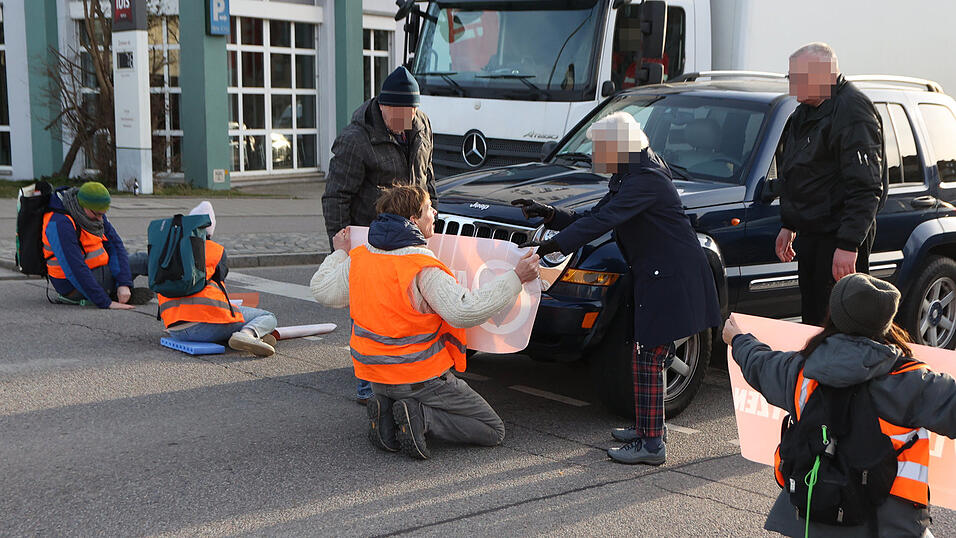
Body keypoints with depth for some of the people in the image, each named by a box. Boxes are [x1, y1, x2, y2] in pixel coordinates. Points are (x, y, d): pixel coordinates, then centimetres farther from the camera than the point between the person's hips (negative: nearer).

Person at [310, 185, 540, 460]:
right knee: (493, 430, 3)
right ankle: (422, 417, -13)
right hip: (423, 378, -7)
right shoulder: (424, 271, -22)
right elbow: (465, 311, -29)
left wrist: (339, 254, 31)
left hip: (376, 376, 7)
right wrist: (516, 278, -23)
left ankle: (386, 411, 6)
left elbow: (321, 290, 13)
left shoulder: (359, 259, -1)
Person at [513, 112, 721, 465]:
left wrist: (551, 246, -35)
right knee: (645, 355, 16)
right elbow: (594, 219, 13)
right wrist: (548, 214, 1)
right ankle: (646, 429, 28)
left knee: (647, 358, -8)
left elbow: (602, 222, -30)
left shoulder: (645, 180, -20)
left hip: (671, 279, -10)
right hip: (654, 276, 10)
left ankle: (651, 444, -3)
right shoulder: (626, 178, 13)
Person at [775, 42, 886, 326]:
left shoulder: (852, 111, -17)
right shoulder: (805, 111, 14)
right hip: (810, 233, 9)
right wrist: (788, 225, 24)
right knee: (811, 319, 14)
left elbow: (865, 187, -22)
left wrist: (848, 244, -26)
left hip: (839, 236, -9)